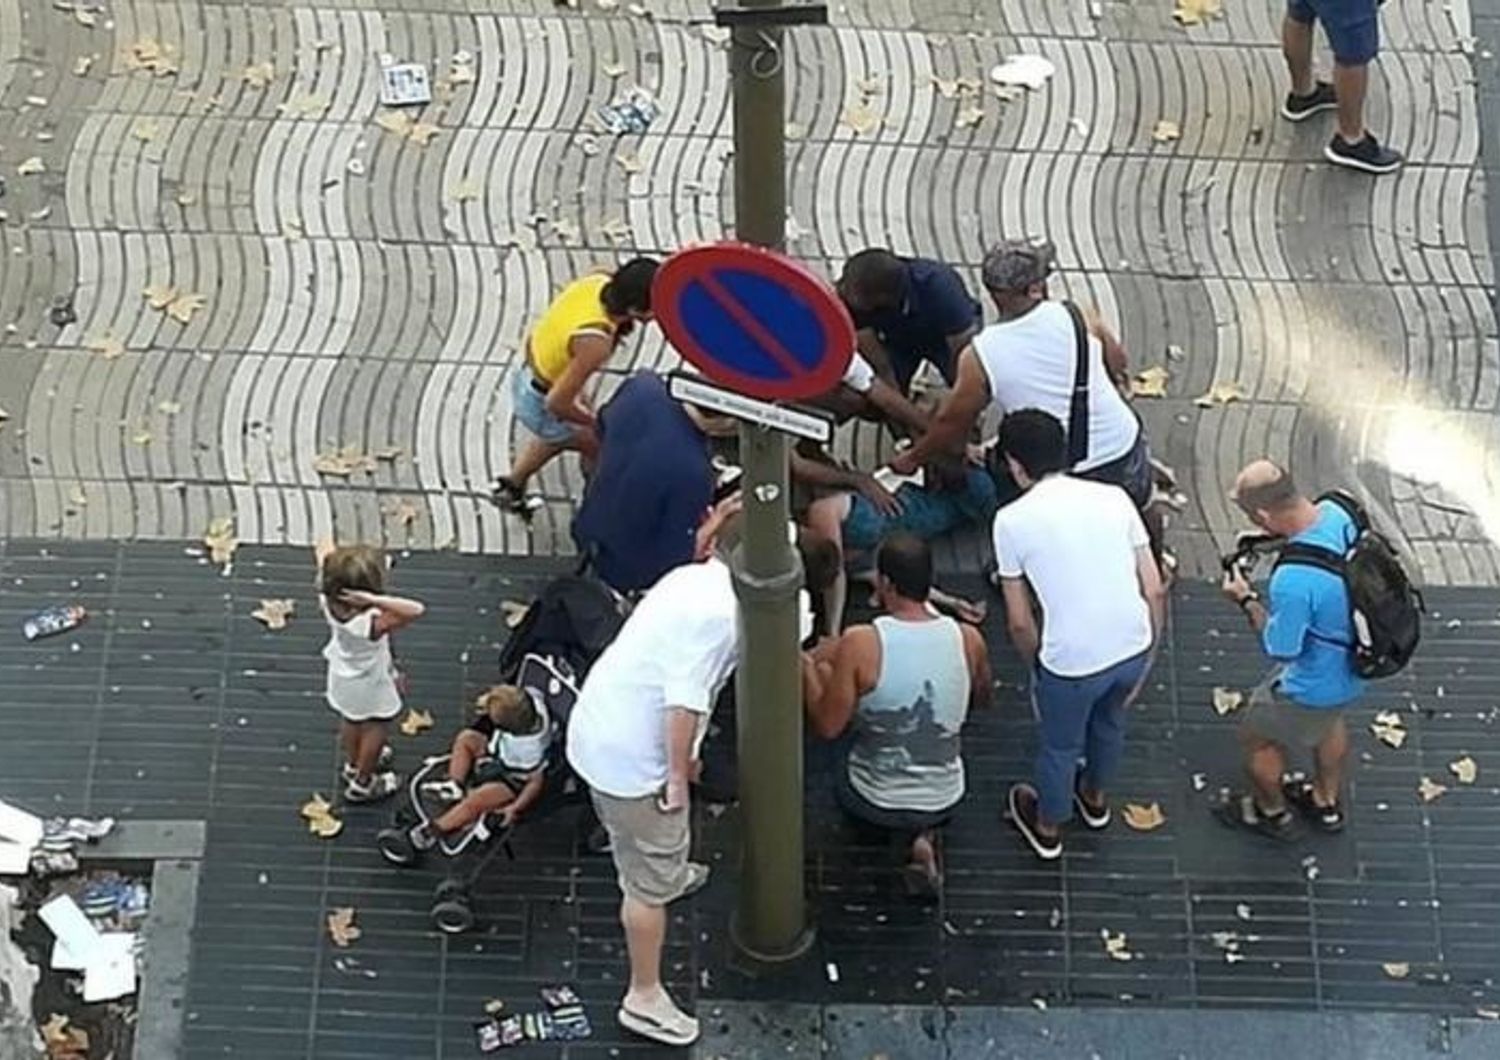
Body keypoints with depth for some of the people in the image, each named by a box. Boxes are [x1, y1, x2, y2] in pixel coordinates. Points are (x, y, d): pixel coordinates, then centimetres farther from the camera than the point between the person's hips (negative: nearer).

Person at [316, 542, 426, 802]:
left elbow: (325, 551, -11)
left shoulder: (328, 602, -30)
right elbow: (416, 610, -60)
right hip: (370, 685, -6)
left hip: (343, 676, 6)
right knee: (377, 728, 24)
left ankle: (354, 765, 60)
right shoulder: (371, 623, -46)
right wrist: (375, 600, -63)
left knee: (351, 720, 33)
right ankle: (362, 783, 44)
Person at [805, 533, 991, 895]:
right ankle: (922, 834, 10)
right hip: (944, 802, 1)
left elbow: (828, 727, -16)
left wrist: (805, 668, -2)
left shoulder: (859, 644, -24)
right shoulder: (968, 639, -13)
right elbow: (981, 699, 7)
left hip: (873, 803, -1)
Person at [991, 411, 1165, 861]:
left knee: (1059, 746, 26)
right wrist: (1147, 655, 16)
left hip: (1072, 661, -4)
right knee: (1110, 721, 35)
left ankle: (1048, 828, 51)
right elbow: (1154, 590, 3)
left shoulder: (1012, 520, -7)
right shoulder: (1113, 497, 3)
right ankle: (1095, 798, 61)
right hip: (1134, 648, 4)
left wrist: (1037, 668, 15)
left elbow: (1020, 622, -3)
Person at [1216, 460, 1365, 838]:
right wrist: (1271, 540, -5)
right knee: (1330, 721, 37)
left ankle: (1271, 813, 49)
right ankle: (1326, 802, 61)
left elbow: (1280, 650, -24)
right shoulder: (1337, 512, -20)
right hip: (1355, 663, 7)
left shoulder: (1293, 580, -42)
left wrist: (1248, 601, -12)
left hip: (1315, 686, -7)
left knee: (1257, 736, 22)